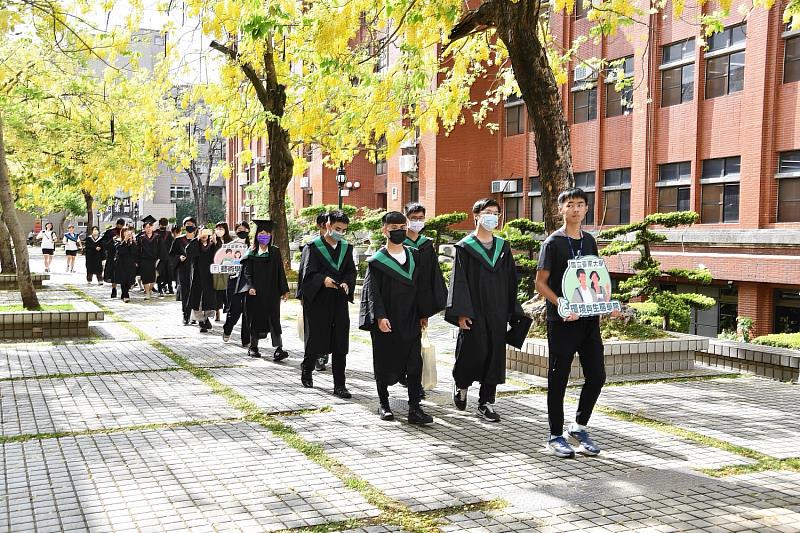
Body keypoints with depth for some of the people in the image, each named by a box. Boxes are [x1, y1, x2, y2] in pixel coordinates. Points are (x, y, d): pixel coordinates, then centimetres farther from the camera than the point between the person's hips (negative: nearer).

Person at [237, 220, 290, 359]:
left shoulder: (275, 252, 5)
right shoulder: (251, 253, 4)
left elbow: (280, 272, 4)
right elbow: (246, 272, 0)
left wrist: (284, 290, 1)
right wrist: (250, 287, -16)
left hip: (271, 292, -1)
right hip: (255, 292, 1)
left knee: (273, 319, -7)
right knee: (255, 318, 6)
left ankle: (278, 348, -13)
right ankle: (253, 347, 19)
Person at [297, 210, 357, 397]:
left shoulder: (346, 248, 10)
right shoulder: (313, 247, -4)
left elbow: (351, 271, 7)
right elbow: (308, 272, -12)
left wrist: (346, 283, -15)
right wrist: (323, 279, -30)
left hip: (339, 301, 4)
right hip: (317, 302, -4)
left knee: (340, 345, 1)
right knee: (316, 341, 3)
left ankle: (339, 385, 6)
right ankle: (307, 368, 33)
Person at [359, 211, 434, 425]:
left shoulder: (414, 256, 9)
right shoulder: (377, 261, -4)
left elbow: (420, 287, 13)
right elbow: (372, 291, -9)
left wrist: (423, 314, 9)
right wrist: (380, 316, -20)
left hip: (410, 321, 3)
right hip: (386, 322, -3)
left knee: (414, 364, -3)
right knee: (385, 363, 7)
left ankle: (414, 409, -2)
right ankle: (383, 404, 21)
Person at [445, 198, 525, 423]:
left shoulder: (503, 247, 11)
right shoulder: (465, 247, -2)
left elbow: (511, 282, 12)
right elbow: (459, 281, -7)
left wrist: (512, 312, 8)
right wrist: (461, 312, -15)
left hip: (497, 313, 4)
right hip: (474, 311, -4)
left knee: (495, 355, 4)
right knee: (473, 352, -4)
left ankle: (486, 402, 13)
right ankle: (461, 383, 27)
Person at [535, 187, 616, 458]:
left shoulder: (589, 241, 13)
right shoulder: (553, 242, -5)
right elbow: (540, 282, -8)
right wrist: (562, 306, -21)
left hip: (589, 317, 6)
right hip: (562, 321, -6)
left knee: (597, 375, 5)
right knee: (558, 378, 2)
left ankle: (579, 427, 23)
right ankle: (556, 436, 13)